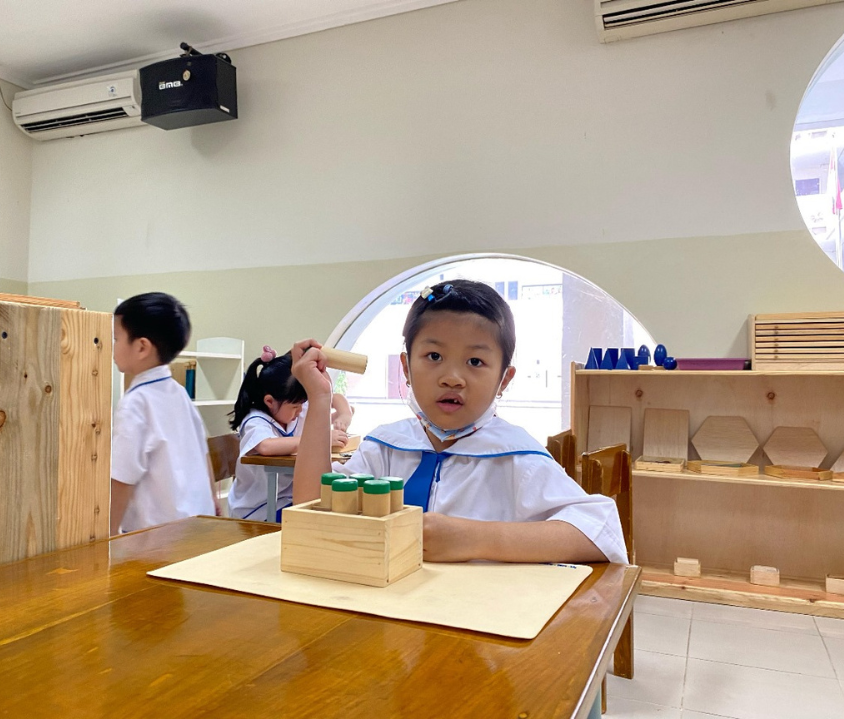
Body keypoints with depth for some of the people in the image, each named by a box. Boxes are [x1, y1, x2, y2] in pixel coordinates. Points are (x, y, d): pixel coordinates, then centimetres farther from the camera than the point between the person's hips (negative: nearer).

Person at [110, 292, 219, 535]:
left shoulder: (135, 402, -17)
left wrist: (109, 533, -9)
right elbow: (202, 450, 15)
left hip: (158, 530, -8)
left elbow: (123, 478, -17)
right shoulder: (178, 392, 6)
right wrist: (211, 497, 26)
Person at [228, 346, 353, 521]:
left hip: (290, 499, 8)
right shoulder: (255, 423, -18)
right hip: (257, 511, -8)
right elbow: (266, 447, -41)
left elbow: (336, 399, 13)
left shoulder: (300, 412, 3)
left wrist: (344, 417, -11)